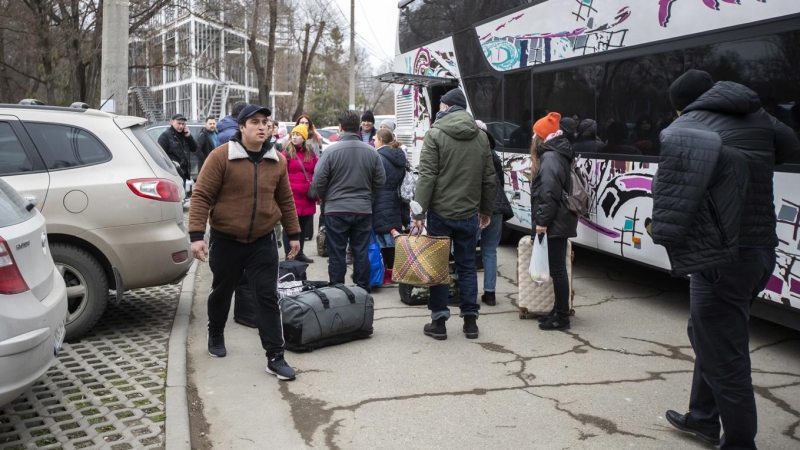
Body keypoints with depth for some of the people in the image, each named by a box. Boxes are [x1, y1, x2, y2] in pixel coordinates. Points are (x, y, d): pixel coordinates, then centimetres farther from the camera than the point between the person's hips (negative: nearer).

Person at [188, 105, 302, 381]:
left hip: (263, 242, 2)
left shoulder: (277, 161, 2)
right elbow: (202, 196, -12)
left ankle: (275, 357, 3)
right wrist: (196, 234, -18)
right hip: (225, 241, -2)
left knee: (268, 297, -2)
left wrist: (293, 234, 11)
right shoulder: (221, 156, -11)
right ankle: (216, 336, 44)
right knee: (222, 292, 18)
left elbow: (285, 200, 11)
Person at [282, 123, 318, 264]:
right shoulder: (286, 153, -2)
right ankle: (289, 255, 9)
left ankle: (300, 253, 26)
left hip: (308, 198, 4)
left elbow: (317, 175, 12)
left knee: (304, 228, 14)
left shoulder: (311, 154, 10)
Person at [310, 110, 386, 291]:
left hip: (336, 209, -3)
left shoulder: (331, 150, -12)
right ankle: (363, 290, 16)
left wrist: (324, 198, 10)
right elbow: (380, 181, 3)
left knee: (336, 253, 6)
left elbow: (319, 181, -10)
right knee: (361, 252, 10)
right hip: (363, 210, 3)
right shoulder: (371, 151, -3)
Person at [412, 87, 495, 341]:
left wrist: (419, 211, -12)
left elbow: (427, 176, -14)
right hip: (469, 213, 4)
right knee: (467, 266, 12)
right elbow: (489, 178, 10)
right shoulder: (481, 137, 8)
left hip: (440, 213, -4)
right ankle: (470, 320, 15)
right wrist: (486, 210, 19)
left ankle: (439, 321, 8)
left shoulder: (435, 134, -7)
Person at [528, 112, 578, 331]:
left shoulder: (550, 158, -14)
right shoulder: (557, 155, 18)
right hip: (559, 221, 11)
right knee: (557, 268, 15)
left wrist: (542, 220, -21)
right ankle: (559, 311, 23)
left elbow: (549, 193, -23)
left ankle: (562, 317, 1)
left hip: (553, 223, -11)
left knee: (557, 269, -5)